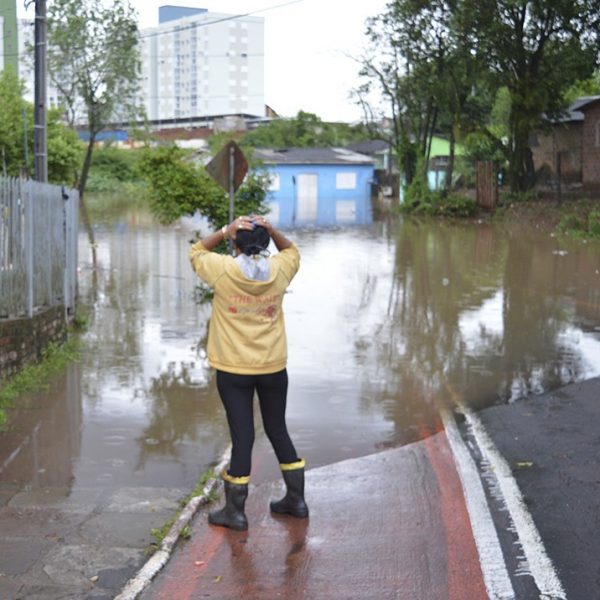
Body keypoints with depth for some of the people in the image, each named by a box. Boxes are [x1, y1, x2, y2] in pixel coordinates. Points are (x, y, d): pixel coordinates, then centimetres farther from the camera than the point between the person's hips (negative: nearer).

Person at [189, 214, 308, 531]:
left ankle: (235, 511, 9)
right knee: (278, 430, 16)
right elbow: (292, 251, 18)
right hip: (273, 367, 3)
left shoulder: (223, 270, -12)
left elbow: (196, 252, 7)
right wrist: (271, 230, 0)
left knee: (242, 435, 1)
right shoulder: (279, 270, -5)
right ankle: (296, 499, 25)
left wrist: (224, 231, -5)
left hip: (233, 370, -3)